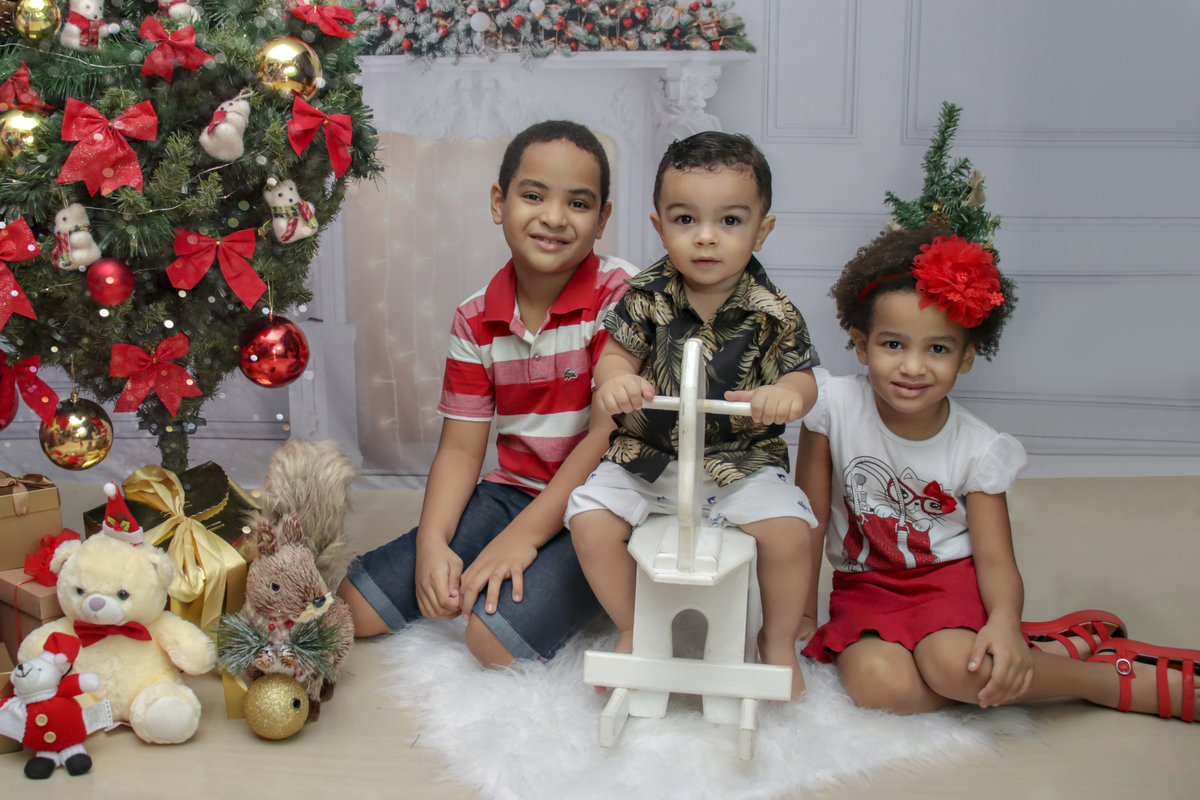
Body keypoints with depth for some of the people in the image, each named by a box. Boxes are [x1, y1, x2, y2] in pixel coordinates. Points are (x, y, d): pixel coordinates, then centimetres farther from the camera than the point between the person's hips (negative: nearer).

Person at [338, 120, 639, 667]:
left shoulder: (622, 294, -13)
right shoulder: (475, 320, 2)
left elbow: (610, 432, -17)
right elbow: (460, 447, 3)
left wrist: (524, 534, -20)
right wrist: (431, 543, -14)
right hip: (512, 491, 5)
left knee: (496, 637, -26)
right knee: (350, 607, -5)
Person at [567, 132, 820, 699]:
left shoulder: (771, 313, -9)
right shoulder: (647, 296, -6)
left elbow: (802, 376, -10)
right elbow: (619, 350, -2)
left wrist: (786, 393, -35)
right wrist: (614, 378, -27)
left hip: (742, 462, -1)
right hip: (645, 458, 2)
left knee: (788, 528, -22)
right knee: (590, 520, -15)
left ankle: (778, 639, 9)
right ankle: (633, 630, 12)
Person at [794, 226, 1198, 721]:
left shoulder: (979, 450, -11)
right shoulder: (835, 406, -14)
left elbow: (995, 560, -11)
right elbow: (811, 519, -6)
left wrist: (1005, 621, -33)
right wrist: (802, 614, -4)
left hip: (950, 575, -1)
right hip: (865, 585, 1)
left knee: (956, 664, -35)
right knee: (876, 683, -31)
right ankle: (1061, 649, -15)